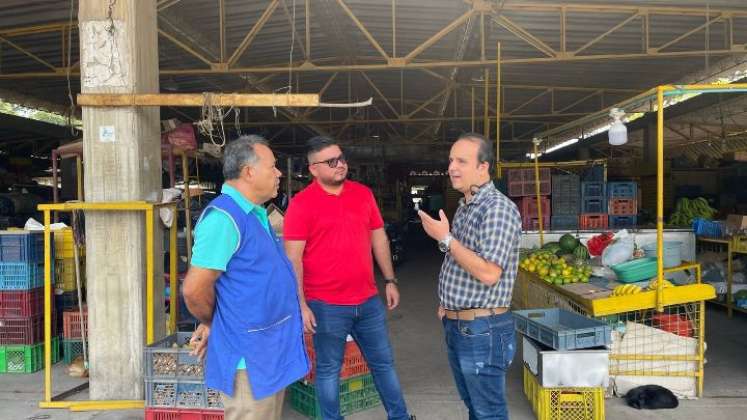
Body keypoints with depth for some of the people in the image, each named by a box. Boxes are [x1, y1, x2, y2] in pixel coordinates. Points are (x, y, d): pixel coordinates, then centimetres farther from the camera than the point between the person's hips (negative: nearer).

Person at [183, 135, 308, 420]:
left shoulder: (255, 214, 12)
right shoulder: (223, 217, -21)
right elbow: (194, 289, -24)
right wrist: (213, 324, -5)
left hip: (272, 351, 10)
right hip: (249, 356, -9)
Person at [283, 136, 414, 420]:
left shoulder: (363, 193, 5)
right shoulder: (301, 203, -10)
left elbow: (379, 238, 13)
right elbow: (293, 259, -11)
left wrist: (390, 281, 10)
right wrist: (301, 304, -15)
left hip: (368, 300, 5)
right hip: (326, 305, -5)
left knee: (384, 362, 17)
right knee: (328, 370, 11)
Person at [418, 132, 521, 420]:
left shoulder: (498, 208, -18)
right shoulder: (465, 207, 11)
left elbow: (489, 273, -26)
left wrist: (445, 239, -21)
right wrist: (447, 303, 11)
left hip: (483, 329, -9)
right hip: (455, 326, 9)